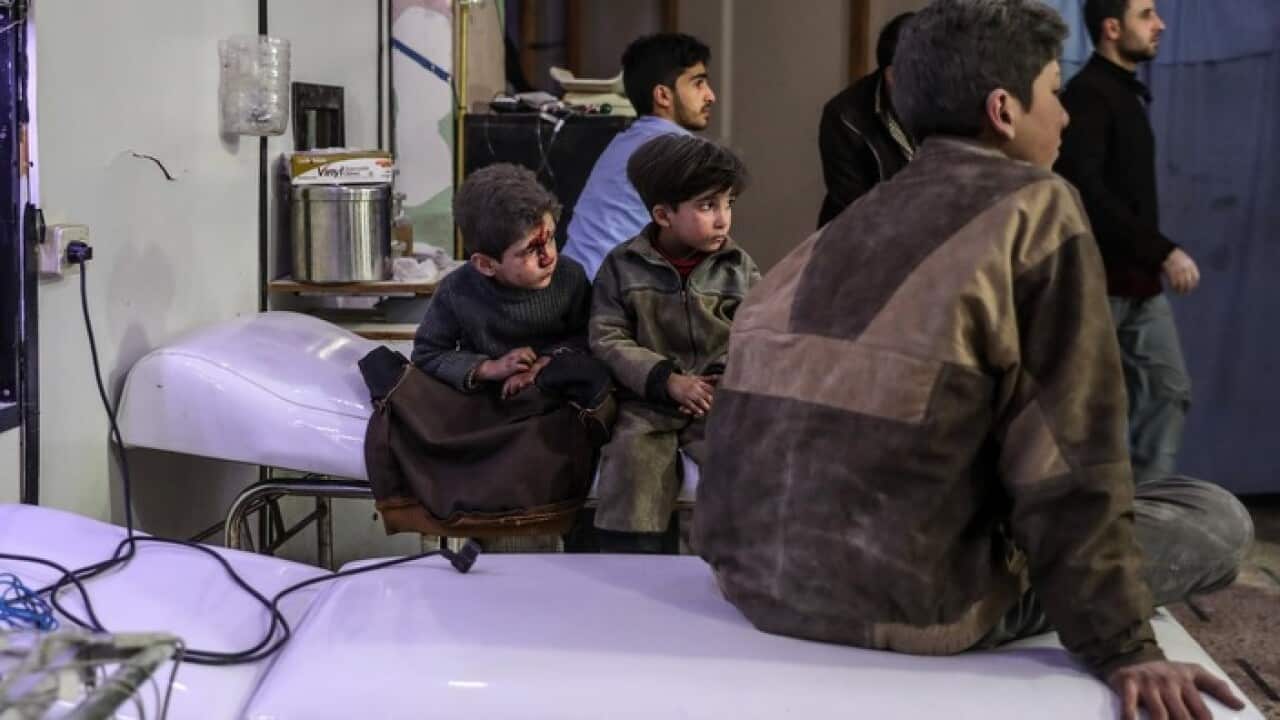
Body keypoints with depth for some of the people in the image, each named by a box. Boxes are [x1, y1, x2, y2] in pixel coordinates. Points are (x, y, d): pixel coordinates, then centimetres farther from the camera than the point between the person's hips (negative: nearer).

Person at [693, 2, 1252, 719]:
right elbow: (1070, 456, -12)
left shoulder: (851, 221, 13)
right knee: (1216, 517, 8)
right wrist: (1121, 646, -7)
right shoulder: (1037, 209, -7)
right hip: (909, 601, -8)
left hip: (757, 575, 9)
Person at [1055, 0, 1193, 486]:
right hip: (1098, 281, -9)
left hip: (1139, 282, 9)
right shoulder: (1087, 94, -14)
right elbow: (1088, 192, -24)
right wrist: (1163, 251, -24)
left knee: (1170, 391, 6)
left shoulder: (1126, 93, 15)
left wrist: (1154, 259, 12)